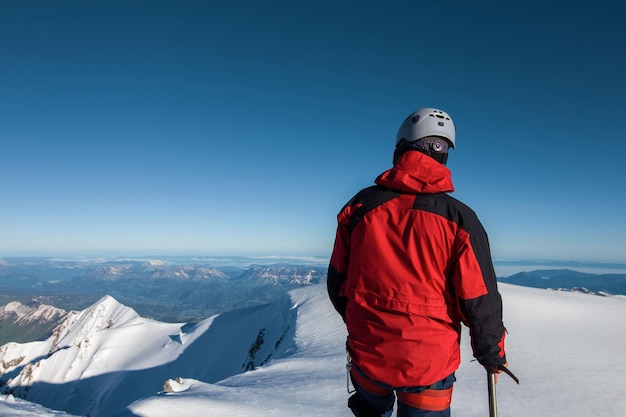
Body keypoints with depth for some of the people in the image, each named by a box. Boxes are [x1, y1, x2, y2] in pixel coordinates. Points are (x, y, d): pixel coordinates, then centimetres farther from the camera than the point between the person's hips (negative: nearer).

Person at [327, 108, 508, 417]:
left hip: (367, 355, 2)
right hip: (428, 364, -2)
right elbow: (480, 301, -9)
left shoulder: (361, 205, -8)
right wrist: (492, 353, 10)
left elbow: (337, 281, 1)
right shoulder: (458, 218, -15)